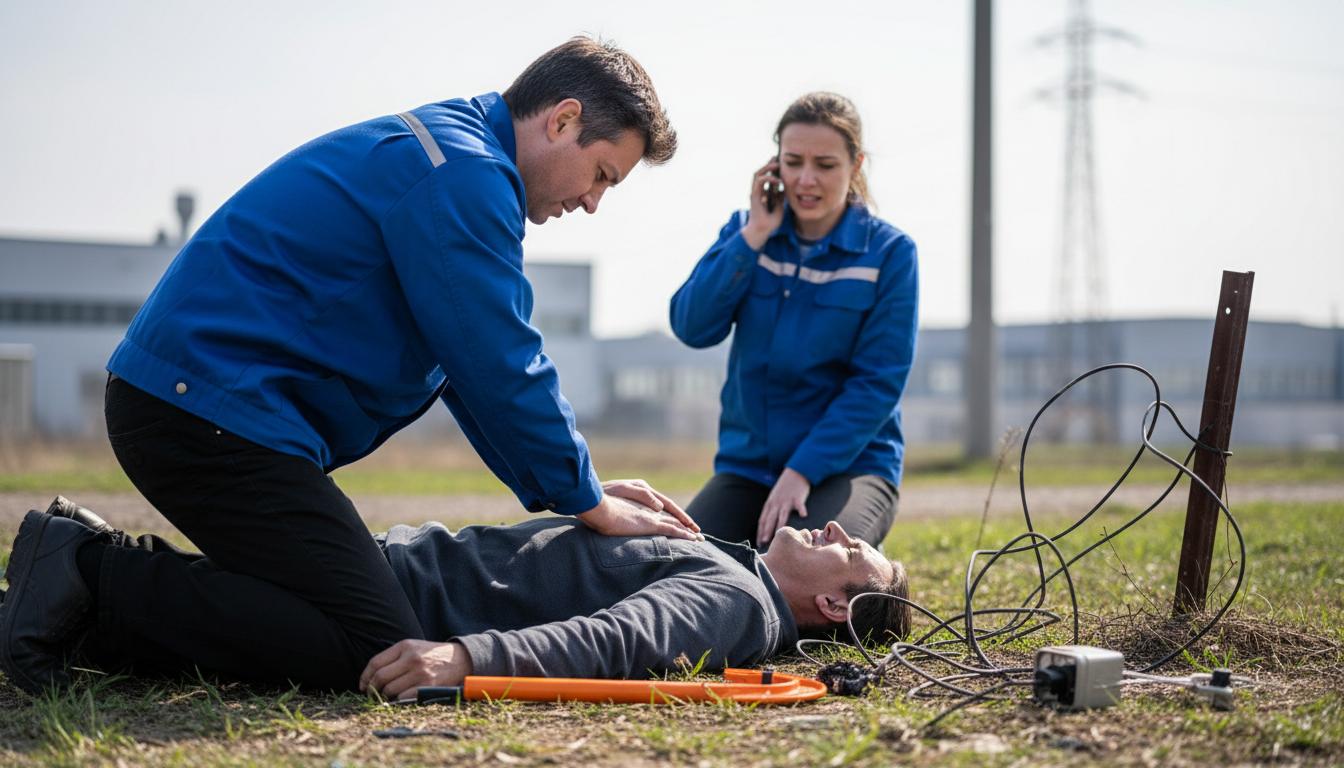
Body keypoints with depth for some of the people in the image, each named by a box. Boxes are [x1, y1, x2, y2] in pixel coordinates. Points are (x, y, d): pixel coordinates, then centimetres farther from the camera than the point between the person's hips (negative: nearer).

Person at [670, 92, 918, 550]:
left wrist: (801, 472, -18)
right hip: (747, 465, 3)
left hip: (848, 465, -3)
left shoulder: (889, 252, -5)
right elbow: (693, 328, -7)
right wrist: (754, 236, -12)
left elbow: (878, 384, -10)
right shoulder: (747, 232, 6)